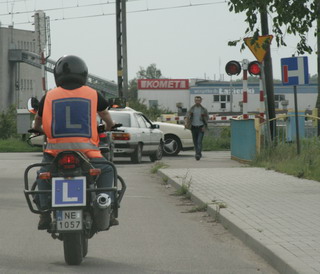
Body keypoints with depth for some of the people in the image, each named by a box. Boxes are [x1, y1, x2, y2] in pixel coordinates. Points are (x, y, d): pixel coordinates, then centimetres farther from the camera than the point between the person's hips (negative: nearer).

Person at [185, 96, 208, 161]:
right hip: (194, 127, 3)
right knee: (195, 142, 8)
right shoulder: (192, 109, 3)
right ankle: (199, 153, 25)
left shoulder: (204, 109, -1)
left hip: (201, 127, -3)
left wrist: (204, 126, -7)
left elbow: (206, 118, 5)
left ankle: (198, 154, -19)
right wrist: (186, 123, -22)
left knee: (199, 141, -15)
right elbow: (187, 116, -4)